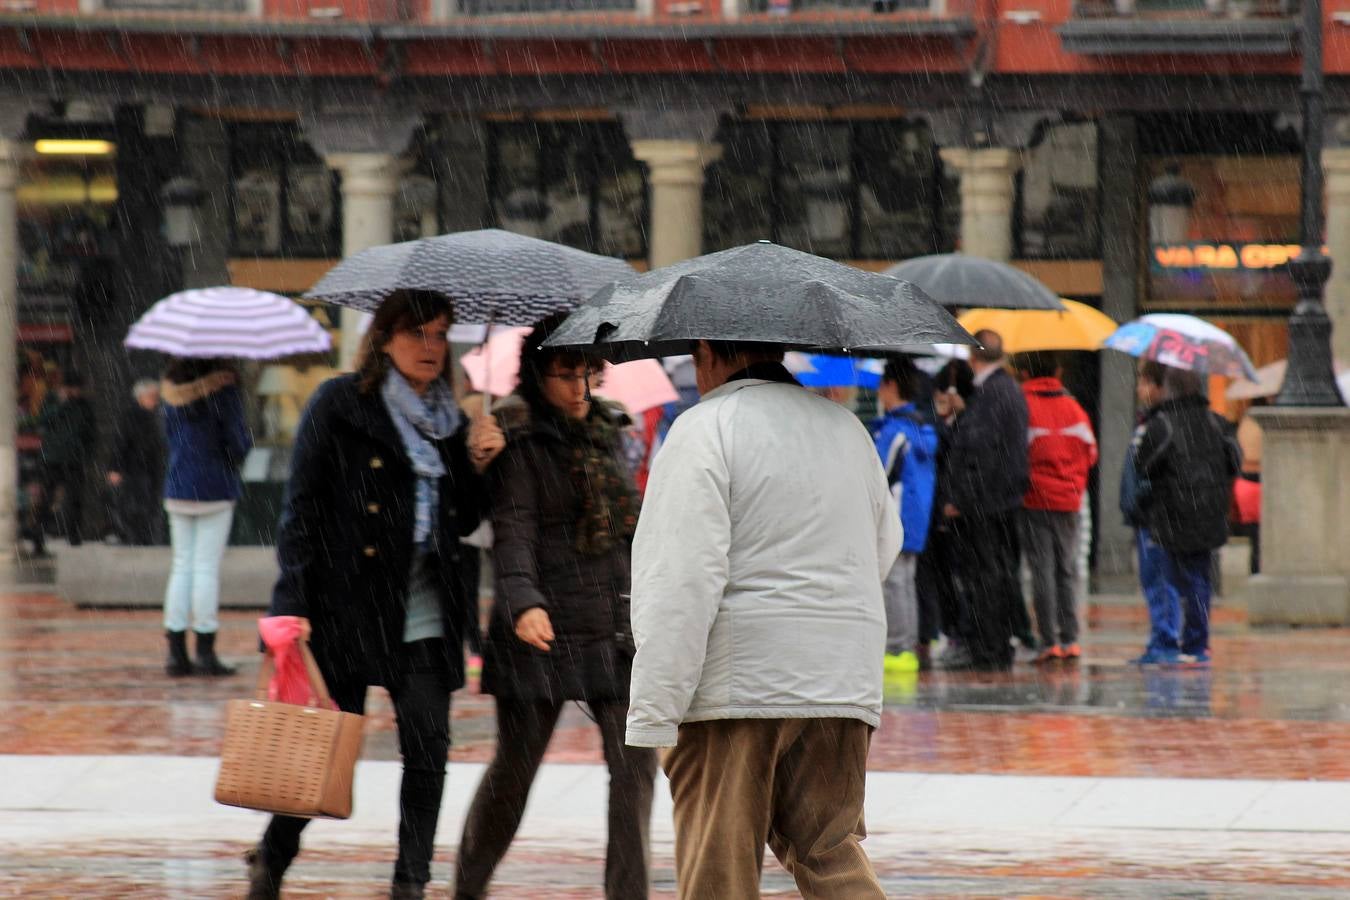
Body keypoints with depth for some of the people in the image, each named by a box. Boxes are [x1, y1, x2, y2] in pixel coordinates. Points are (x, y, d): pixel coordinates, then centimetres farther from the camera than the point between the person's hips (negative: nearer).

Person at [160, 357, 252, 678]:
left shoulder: (172, 385, 5)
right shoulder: (223, 386, -11)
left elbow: (169, 434, 12)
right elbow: (237, 440, -12)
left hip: (177, 487, 5)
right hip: (215, 487, -5)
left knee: (181, 566, 10)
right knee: (207, 568, -1)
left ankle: (176, 652, 8)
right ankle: (205, 652, -1)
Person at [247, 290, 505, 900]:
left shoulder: (446, 420, 14)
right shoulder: (340, 404, -2)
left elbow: (462, 524, 18)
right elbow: (301, 507, -5)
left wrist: (476, 466, 1)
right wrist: (295, 606, -12)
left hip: (424, 615, 5)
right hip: (349, 608, -4)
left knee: (428, 746, -4)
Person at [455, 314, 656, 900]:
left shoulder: (607, 430, 13)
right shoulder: (519, 439, -6)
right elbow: (512, 529, -16)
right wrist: (523, 602, -32)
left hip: (613, 629, 5)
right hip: (544, 630, -5)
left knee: (635, 762, -5)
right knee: (515, 766, 4)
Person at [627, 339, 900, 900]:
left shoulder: (704, 429, -8)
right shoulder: (846, 428, 14)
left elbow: (682, 581, -16)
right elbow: (885, 544, 28)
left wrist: (652, 715, -16)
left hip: (736, 684, -6)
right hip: (843, 682, 6)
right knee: (831, 852, 10)